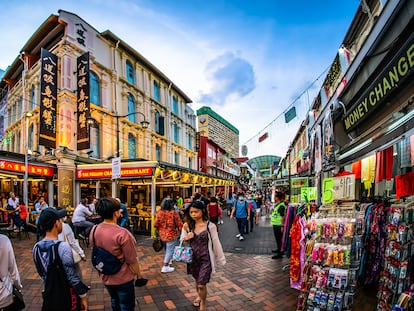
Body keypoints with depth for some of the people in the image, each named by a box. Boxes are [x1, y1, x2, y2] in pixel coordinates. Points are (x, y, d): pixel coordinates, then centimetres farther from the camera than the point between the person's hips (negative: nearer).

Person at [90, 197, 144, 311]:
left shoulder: (94, 230, -10)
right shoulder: (122, 233, -30)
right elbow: (132, 260, -21)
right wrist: (139, 274, -4)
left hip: (105, 277, 6)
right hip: (123, 279, -6)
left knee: (115, 302, 30)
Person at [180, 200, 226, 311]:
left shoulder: (210, 226, -16)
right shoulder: (187, 226, -7)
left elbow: (216, 243, -6)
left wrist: (221, 259, 2)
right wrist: (186, 238, -17)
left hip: (205, 258, -4)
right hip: (193, 258, 4)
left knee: (202, 284, -2)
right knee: (197, 280, 23)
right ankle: (199, 296, 54)